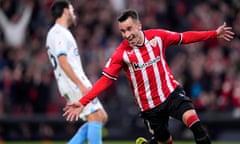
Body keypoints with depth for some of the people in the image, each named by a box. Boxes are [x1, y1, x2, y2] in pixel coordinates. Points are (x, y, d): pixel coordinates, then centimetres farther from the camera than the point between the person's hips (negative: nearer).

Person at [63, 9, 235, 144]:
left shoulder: (157, 36, -6)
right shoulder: (121, 54, -13)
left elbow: (184, 38, 8)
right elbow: (105, 80, -12)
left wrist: (215, 33, 8)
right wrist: (82, 103, -21)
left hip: (172, 92, 1)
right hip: (149, 105, -1)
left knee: (193, 119, -22)